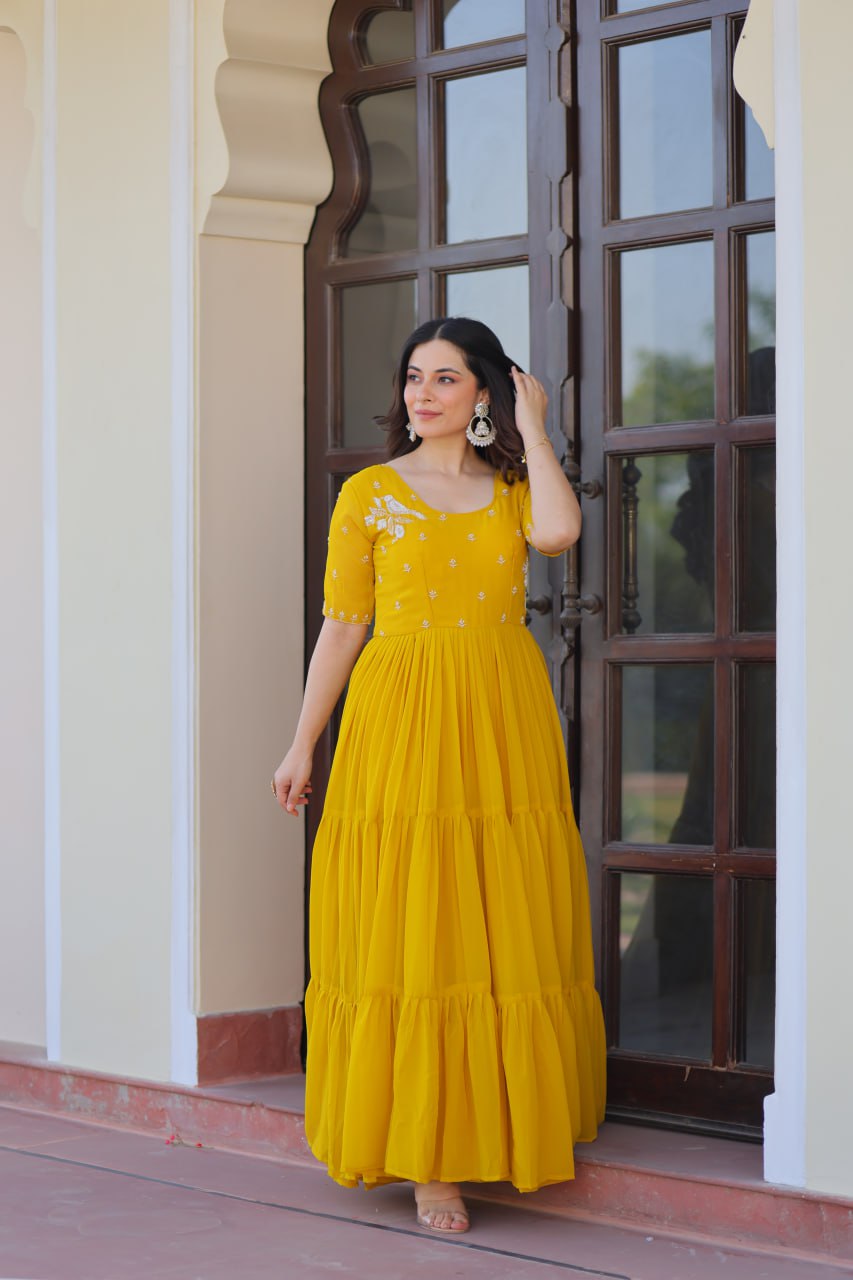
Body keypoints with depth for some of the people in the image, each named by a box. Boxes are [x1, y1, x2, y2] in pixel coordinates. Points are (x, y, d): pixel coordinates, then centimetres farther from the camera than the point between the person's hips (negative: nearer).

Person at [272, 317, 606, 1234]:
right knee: (409, 940, -3)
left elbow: (559, 532, -14)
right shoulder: (368, 494, 6)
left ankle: (507, 1123, 16)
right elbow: (342, 626, 6)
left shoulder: (512, 489, 10)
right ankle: (426, 1156, 0)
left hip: (505, 726, 2)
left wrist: (531, 426, -2)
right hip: (401, 722, -2)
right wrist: (303, 744, 3)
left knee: (507, 939, 4)